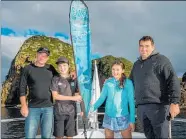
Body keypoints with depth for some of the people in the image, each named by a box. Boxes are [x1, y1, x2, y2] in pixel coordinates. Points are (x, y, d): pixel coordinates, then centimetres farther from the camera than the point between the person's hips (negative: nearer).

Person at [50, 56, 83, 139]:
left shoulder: (74, 80, 5)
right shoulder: (56, 79, -3)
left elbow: (78, 95, 8)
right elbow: (55, 96, -9)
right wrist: (72, 98, -13)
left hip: (71, 111, 2)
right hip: (59, 112, -2)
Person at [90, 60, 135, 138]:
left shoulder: (128, 83, -6)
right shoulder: (108, 82, 2)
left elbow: (131, 101, -5)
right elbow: (102, 97, 1)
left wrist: (132, 120, -8)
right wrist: (92, 108, -14)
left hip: (123, 117, -3)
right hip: (109, 117, 3)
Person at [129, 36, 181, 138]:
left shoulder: (161, 60, 0)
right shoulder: (136, 64, 21)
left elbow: (173, 80, -10)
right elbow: (131, 83, 29)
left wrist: (174, 102, -21)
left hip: (158, 106, -6)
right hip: (141, 108, 6)